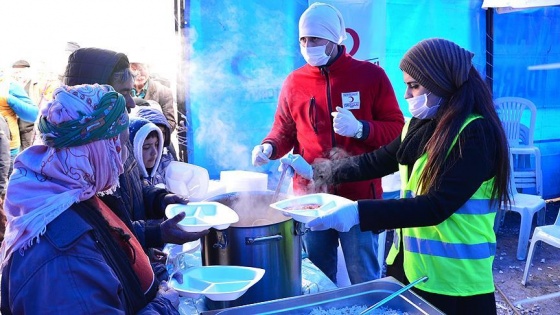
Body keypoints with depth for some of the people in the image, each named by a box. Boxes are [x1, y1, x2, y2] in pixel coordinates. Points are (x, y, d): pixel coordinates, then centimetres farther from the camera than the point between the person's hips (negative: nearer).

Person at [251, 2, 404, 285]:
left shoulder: (370, 75, -2)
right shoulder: (294, 82, 5)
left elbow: (397, 128, -1)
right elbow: (284, 130, 13)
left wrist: (360, 129, -18)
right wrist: (269, 147, -8)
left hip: (359, 198, -2)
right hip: (310, 197, 2)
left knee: (364, 280, 9)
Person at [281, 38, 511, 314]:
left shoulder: (477, 133, -18)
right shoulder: (419, 125, 5)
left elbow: (436, 206, -25)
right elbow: (376, 162, 16)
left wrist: (358, 212, -30)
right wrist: (316, 170, 16)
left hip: (455, 280, -7)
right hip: (407, 265, 7)